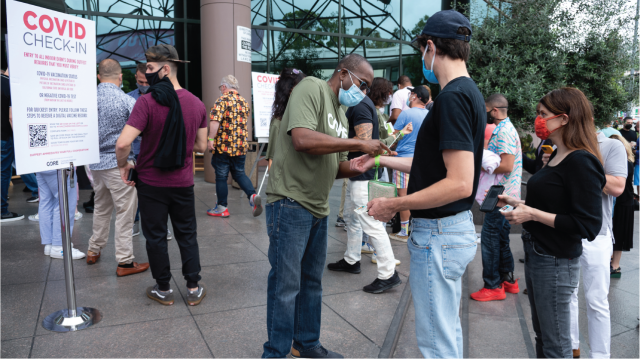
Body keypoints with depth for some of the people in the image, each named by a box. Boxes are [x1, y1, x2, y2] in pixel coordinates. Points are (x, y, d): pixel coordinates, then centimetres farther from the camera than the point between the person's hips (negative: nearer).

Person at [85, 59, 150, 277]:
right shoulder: (126, 101, -14)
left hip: (95, 163, 6)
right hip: (119, 163, -6)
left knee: (101, 208, 22)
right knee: (125, 212, 2)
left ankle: (94, 251, 34)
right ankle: (125, 262, 7)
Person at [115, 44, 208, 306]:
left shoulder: (147, 102, -18)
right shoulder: (197, 104, -2)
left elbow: (123, 143, -26)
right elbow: (201, 146, 5)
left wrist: (123, 165, -8)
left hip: (151, 182, -3)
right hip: (183, 183, 4)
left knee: (156, 236, 12)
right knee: (187, 235, 16)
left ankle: (163, 289, 24)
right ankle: (193, 289, 22)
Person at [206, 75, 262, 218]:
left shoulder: (222, 100, -10)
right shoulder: (244, 102, 10)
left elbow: (215, 121, -22)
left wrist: (211, 139, -17)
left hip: (223, 146, -5)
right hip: (241, 146, 6)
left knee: (221, 176, 6)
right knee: (239, 173, 16)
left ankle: (222, 208, 15)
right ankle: (253, 195, -7)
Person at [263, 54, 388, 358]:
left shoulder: (341, 114, 17)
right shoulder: (312, 88, -9)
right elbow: (302, 139, -25)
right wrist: (358, 144, -20)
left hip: (317, 208, 9)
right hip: (290, 203, -9)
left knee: (312, 282, 18)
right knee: (286, 285, 0)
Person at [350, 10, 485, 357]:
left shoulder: (452, 97, -21)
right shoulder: (468, 92, 10)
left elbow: (460, 183, -28)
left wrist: (395, 205, -19)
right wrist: (380, 159, 24)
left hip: (439, 234, -10)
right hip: (456, 227, 10)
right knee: (448, 329, 25)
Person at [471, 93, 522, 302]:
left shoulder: (505, 131, -17)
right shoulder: (503, 130, 16)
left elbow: (506, 166, -24)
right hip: (502, 195, 11)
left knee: (490, 238, -4)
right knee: (501, 238, 17)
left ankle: (493, 286, 5)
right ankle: (508, 280, 28)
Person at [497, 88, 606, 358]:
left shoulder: (582, 162, -19)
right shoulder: (558, 157, 10)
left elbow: (588, 226, -23)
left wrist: (532, 214, -22)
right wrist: (518, 203, 9)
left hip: (556, 262, -9)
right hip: (536, 254, 9)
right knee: (542, 335, 23)